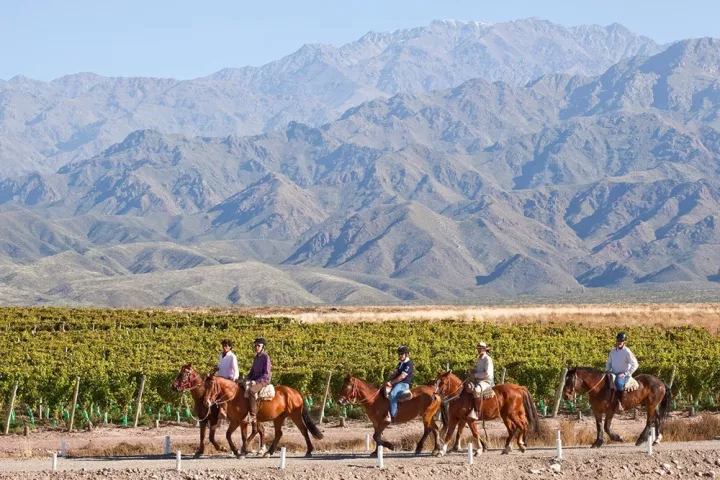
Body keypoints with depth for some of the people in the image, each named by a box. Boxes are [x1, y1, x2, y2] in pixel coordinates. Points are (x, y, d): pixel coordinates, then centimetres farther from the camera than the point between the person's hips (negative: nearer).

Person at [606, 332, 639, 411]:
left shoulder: (627, 352, -10)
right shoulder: (613, 351, 10)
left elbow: (635, 364, -13)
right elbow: (609, 363, 21)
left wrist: (626, 374, -17)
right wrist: (607, 371, 2)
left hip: (624, 375, -7)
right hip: (613, 374, 7)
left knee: (619, 383, -39)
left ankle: (620, 403, -32)